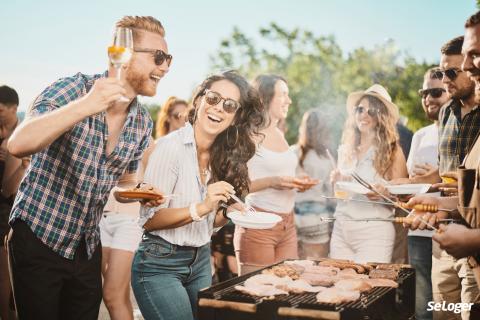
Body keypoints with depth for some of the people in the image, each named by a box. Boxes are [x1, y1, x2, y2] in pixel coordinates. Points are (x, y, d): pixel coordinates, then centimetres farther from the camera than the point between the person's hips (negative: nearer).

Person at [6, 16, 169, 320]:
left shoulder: (143, 122, 0)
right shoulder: (72, 88, -17)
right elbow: (18, 145, -33)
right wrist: (84, 106, -44)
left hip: (88, 246, 5)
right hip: (38, 238, -5)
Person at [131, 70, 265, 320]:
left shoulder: (224, 155, 4)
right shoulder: (171, 146, -16)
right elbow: (149, 220, -16)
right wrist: (201, 207, -27)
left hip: (201, 261, 7)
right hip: (160, 264, -7)